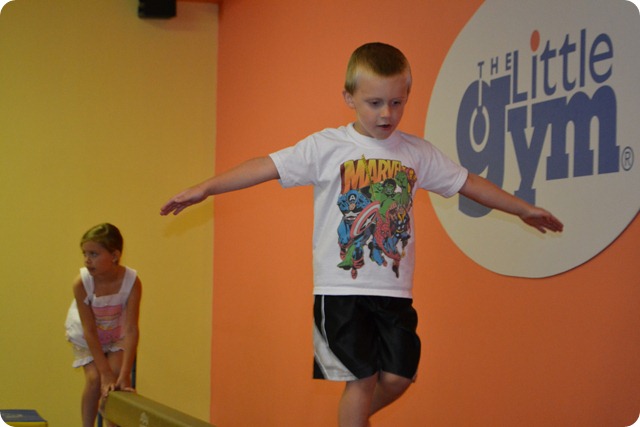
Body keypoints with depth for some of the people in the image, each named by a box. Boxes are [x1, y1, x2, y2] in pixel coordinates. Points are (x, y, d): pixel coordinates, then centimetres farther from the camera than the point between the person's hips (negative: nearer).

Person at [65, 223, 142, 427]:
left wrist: (124, 375, -34)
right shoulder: (81, 283, -33)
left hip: (116, 334, 1)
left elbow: (131, 330, -31)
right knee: (94, 379, -14)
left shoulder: (132, 282, -33)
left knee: (117, 377, -16)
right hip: (84, 336, -1)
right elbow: (89, 331, -28)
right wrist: (105, 373, -29)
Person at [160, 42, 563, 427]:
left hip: (395, 292, 4)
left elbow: (468, 183, 15)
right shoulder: (326, 147, -4)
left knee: (398, 376, 2)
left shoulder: (419, 153, 7)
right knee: (363, 377, -3)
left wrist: (524, 209, 18)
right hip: (341, 288, -4)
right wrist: (204, 188, -16)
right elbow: (267, 167, -9)